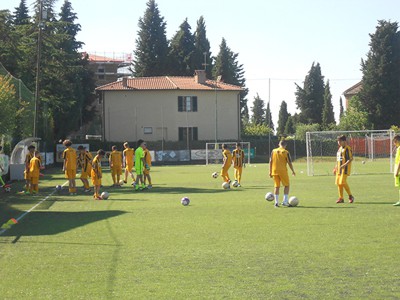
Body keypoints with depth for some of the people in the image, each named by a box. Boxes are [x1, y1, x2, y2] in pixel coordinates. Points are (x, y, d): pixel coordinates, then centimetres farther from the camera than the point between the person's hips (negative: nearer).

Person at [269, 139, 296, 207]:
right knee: (287, 185, 11)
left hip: (274, 171, 3)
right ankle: (285, 201, 4)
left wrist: (270, 171, 10)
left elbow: (270, 161, 5)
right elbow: (289, 163, -3)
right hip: (283, 171, -3)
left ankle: (276, 202, 5)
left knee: (276, 186, 11)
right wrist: (293, 171, 10)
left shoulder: (273, 151, 5)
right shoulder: (286, 152, -4)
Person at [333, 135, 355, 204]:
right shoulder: (340, 148, 16)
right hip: (339, 168, 9)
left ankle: (350, 196, -1)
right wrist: (336, 167, 24)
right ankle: (341, 198, 13)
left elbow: (351, 159, -17)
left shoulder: (347, 148, -11)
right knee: (338, 183, 5)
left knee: (342, 182, -15)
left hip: (345, 168, -9)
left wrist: (344, 165, -28)